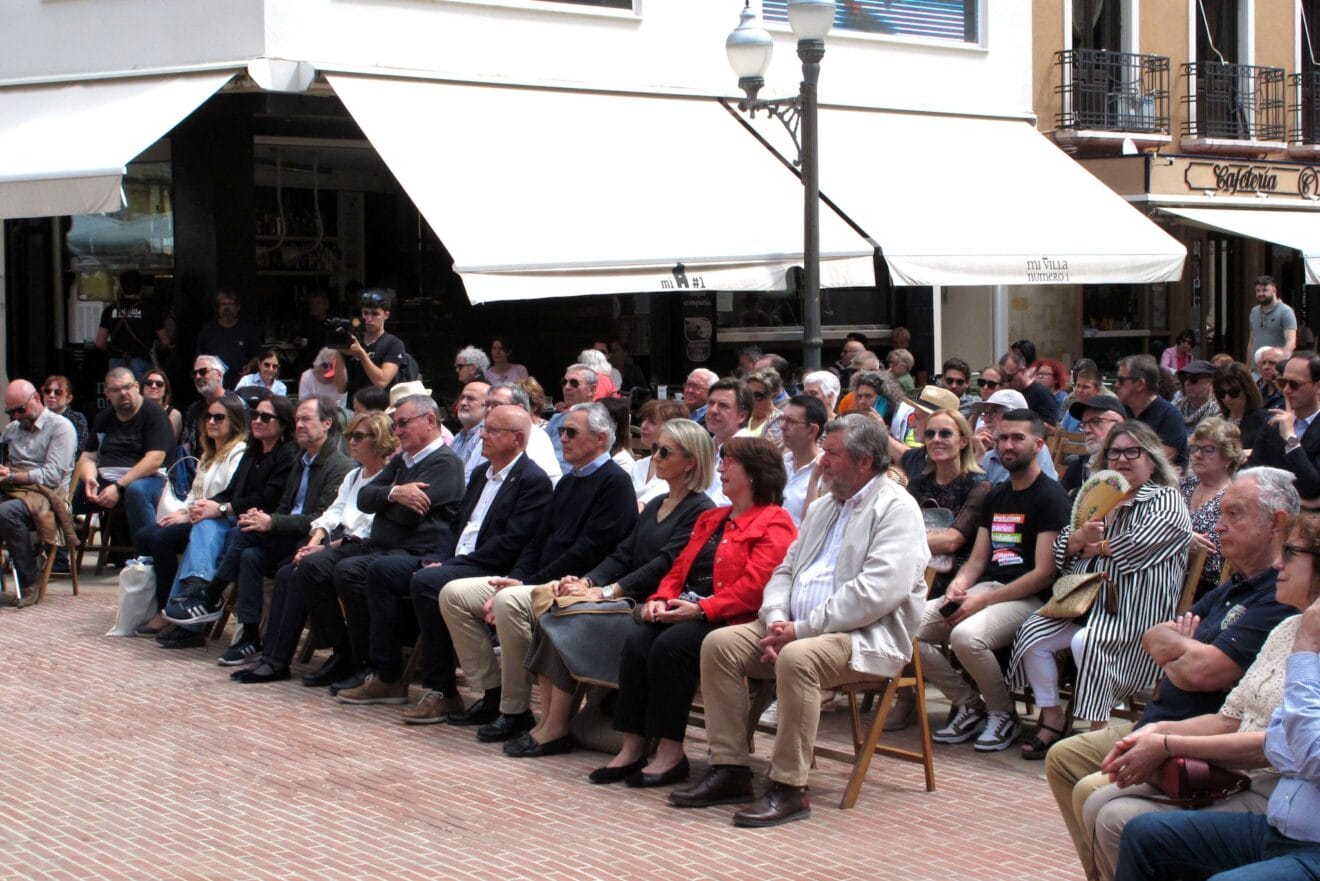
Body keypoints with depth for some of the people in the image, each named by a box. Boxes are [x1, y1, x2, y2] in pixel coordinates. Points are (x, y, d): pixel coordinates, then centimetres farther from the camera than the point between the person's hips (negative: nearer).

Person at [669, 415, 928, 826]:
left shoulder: (894, 508, -8)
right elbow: (786, 570, 19)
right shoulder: (823, 508, 21)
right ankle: (729, 769, -6)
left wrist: (802, 628, -19)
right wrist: (776, 621, -4)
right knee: (720, 643, -8)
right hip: (798, 628, 9)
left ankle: (789, 788, -27)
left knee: (797, 657, -36)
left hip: (868, 636, -9)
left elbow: (878, 592, -20)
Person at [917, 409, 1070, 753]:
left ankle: (1004, 714, -9)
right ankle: (970, 705, 2)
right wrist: (958, 585, -5)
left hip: (1026, 597, -7)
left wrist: (983, 600, -17)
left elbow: (1045, 573, -12)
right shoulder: (996, 495, 20)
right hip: (984, 588, 7)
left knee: (966, 635, -36)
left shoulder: (1051, 497, -4)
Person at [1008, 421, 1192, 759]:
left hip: (1134, 611, -7)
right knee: (1032, 632, -13)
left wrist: (1096, 547, 1)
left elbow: (1139, 544, -15)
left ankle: (1099, 730, -21)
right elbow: (1062, 548, 12)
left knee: (1086, 642, -32)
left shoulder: (1166, 500, 2)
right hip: (1086, 602, 7)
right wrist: (1079, 538, -12)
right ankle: (1051, 719, -4)